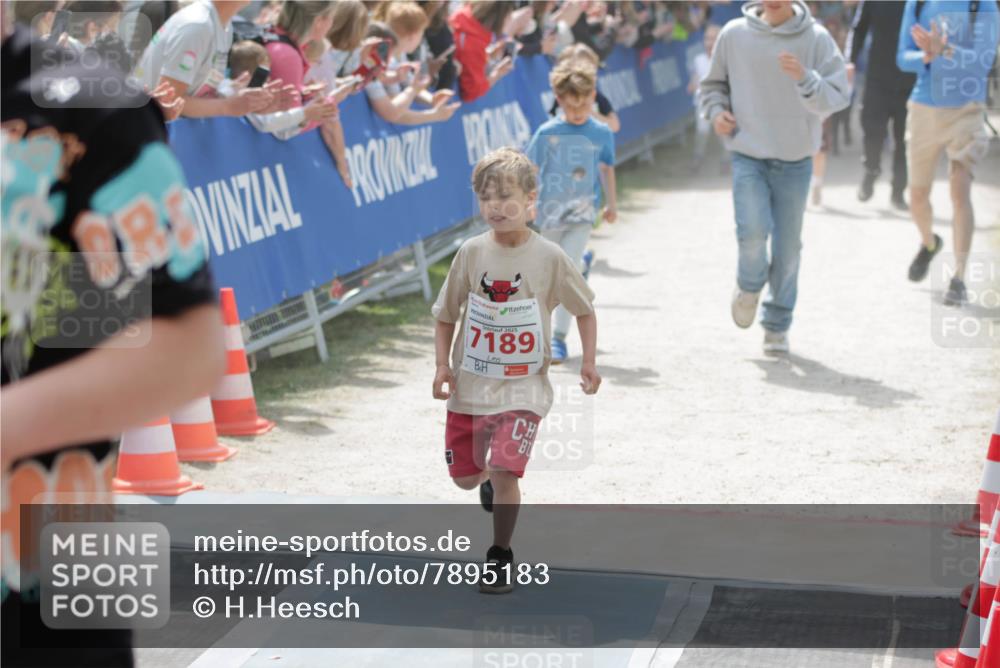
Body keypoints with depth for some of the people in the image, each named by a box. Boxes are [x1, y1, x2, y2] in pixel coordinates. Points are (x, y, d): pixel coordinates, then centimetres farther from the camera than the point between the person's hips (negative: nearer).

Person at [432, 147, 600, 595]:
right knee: (465, 475, 13)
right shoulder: (471, 254, -4)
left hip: (523, 388, -3)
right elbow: (445, 315, 5)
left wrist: (589, 362, -4)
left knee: (505, 474, -17)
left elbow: (584, 309, 5)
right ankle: (491, 482, 50)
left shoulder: (549, 258, -9)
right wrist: (442, 365, -6)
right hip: (470, 386, 3)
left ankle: (500, 557, 3)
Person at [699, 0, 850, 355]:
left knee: (788, 246, 5)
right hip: (748, 155, 0)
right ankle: (749, 285, 15)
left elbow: (837, 97, -12)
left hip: (795, 159, 0)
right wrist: (716, 111, -5)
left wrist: (804, 78, -28)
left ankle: (777, 325, 23)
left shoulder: (816, 38, -6)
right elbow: (713, 84, 14)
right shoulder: (734, 34, -2)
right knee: (753, 232, -19)